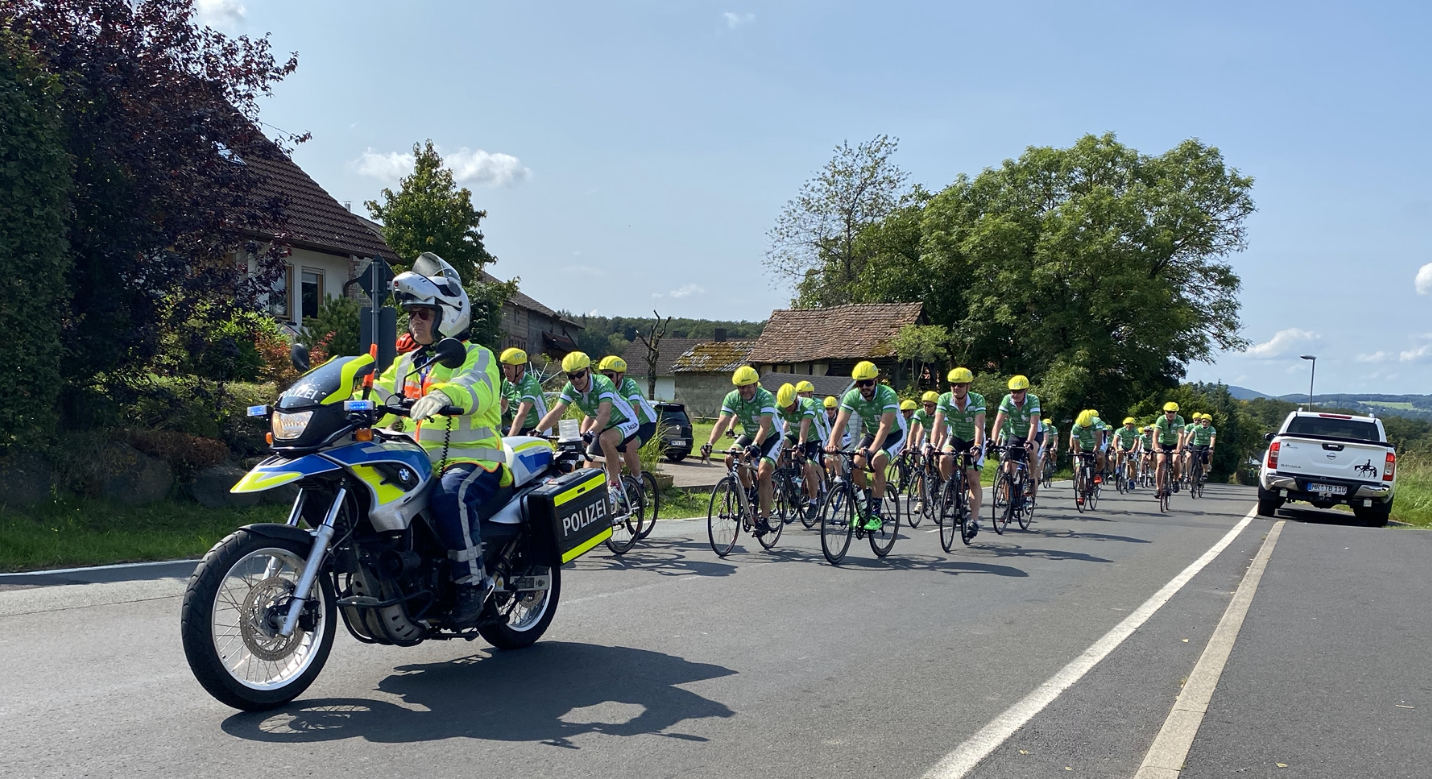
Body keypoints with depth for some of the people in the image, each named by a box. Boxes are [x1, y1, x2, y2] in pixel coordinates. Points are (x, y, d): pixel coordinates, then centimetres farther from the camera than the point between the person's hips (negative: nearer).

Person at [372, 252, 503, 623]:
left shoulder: (476, 356, -1)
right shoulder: (406, 363, 22)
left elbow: (475, 388, -25)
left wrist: (443, 396, -47)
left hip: (473, 460, -7)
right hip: (420, 464, 7)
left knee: (448, 495, -37)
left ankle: (473, 579, -24)